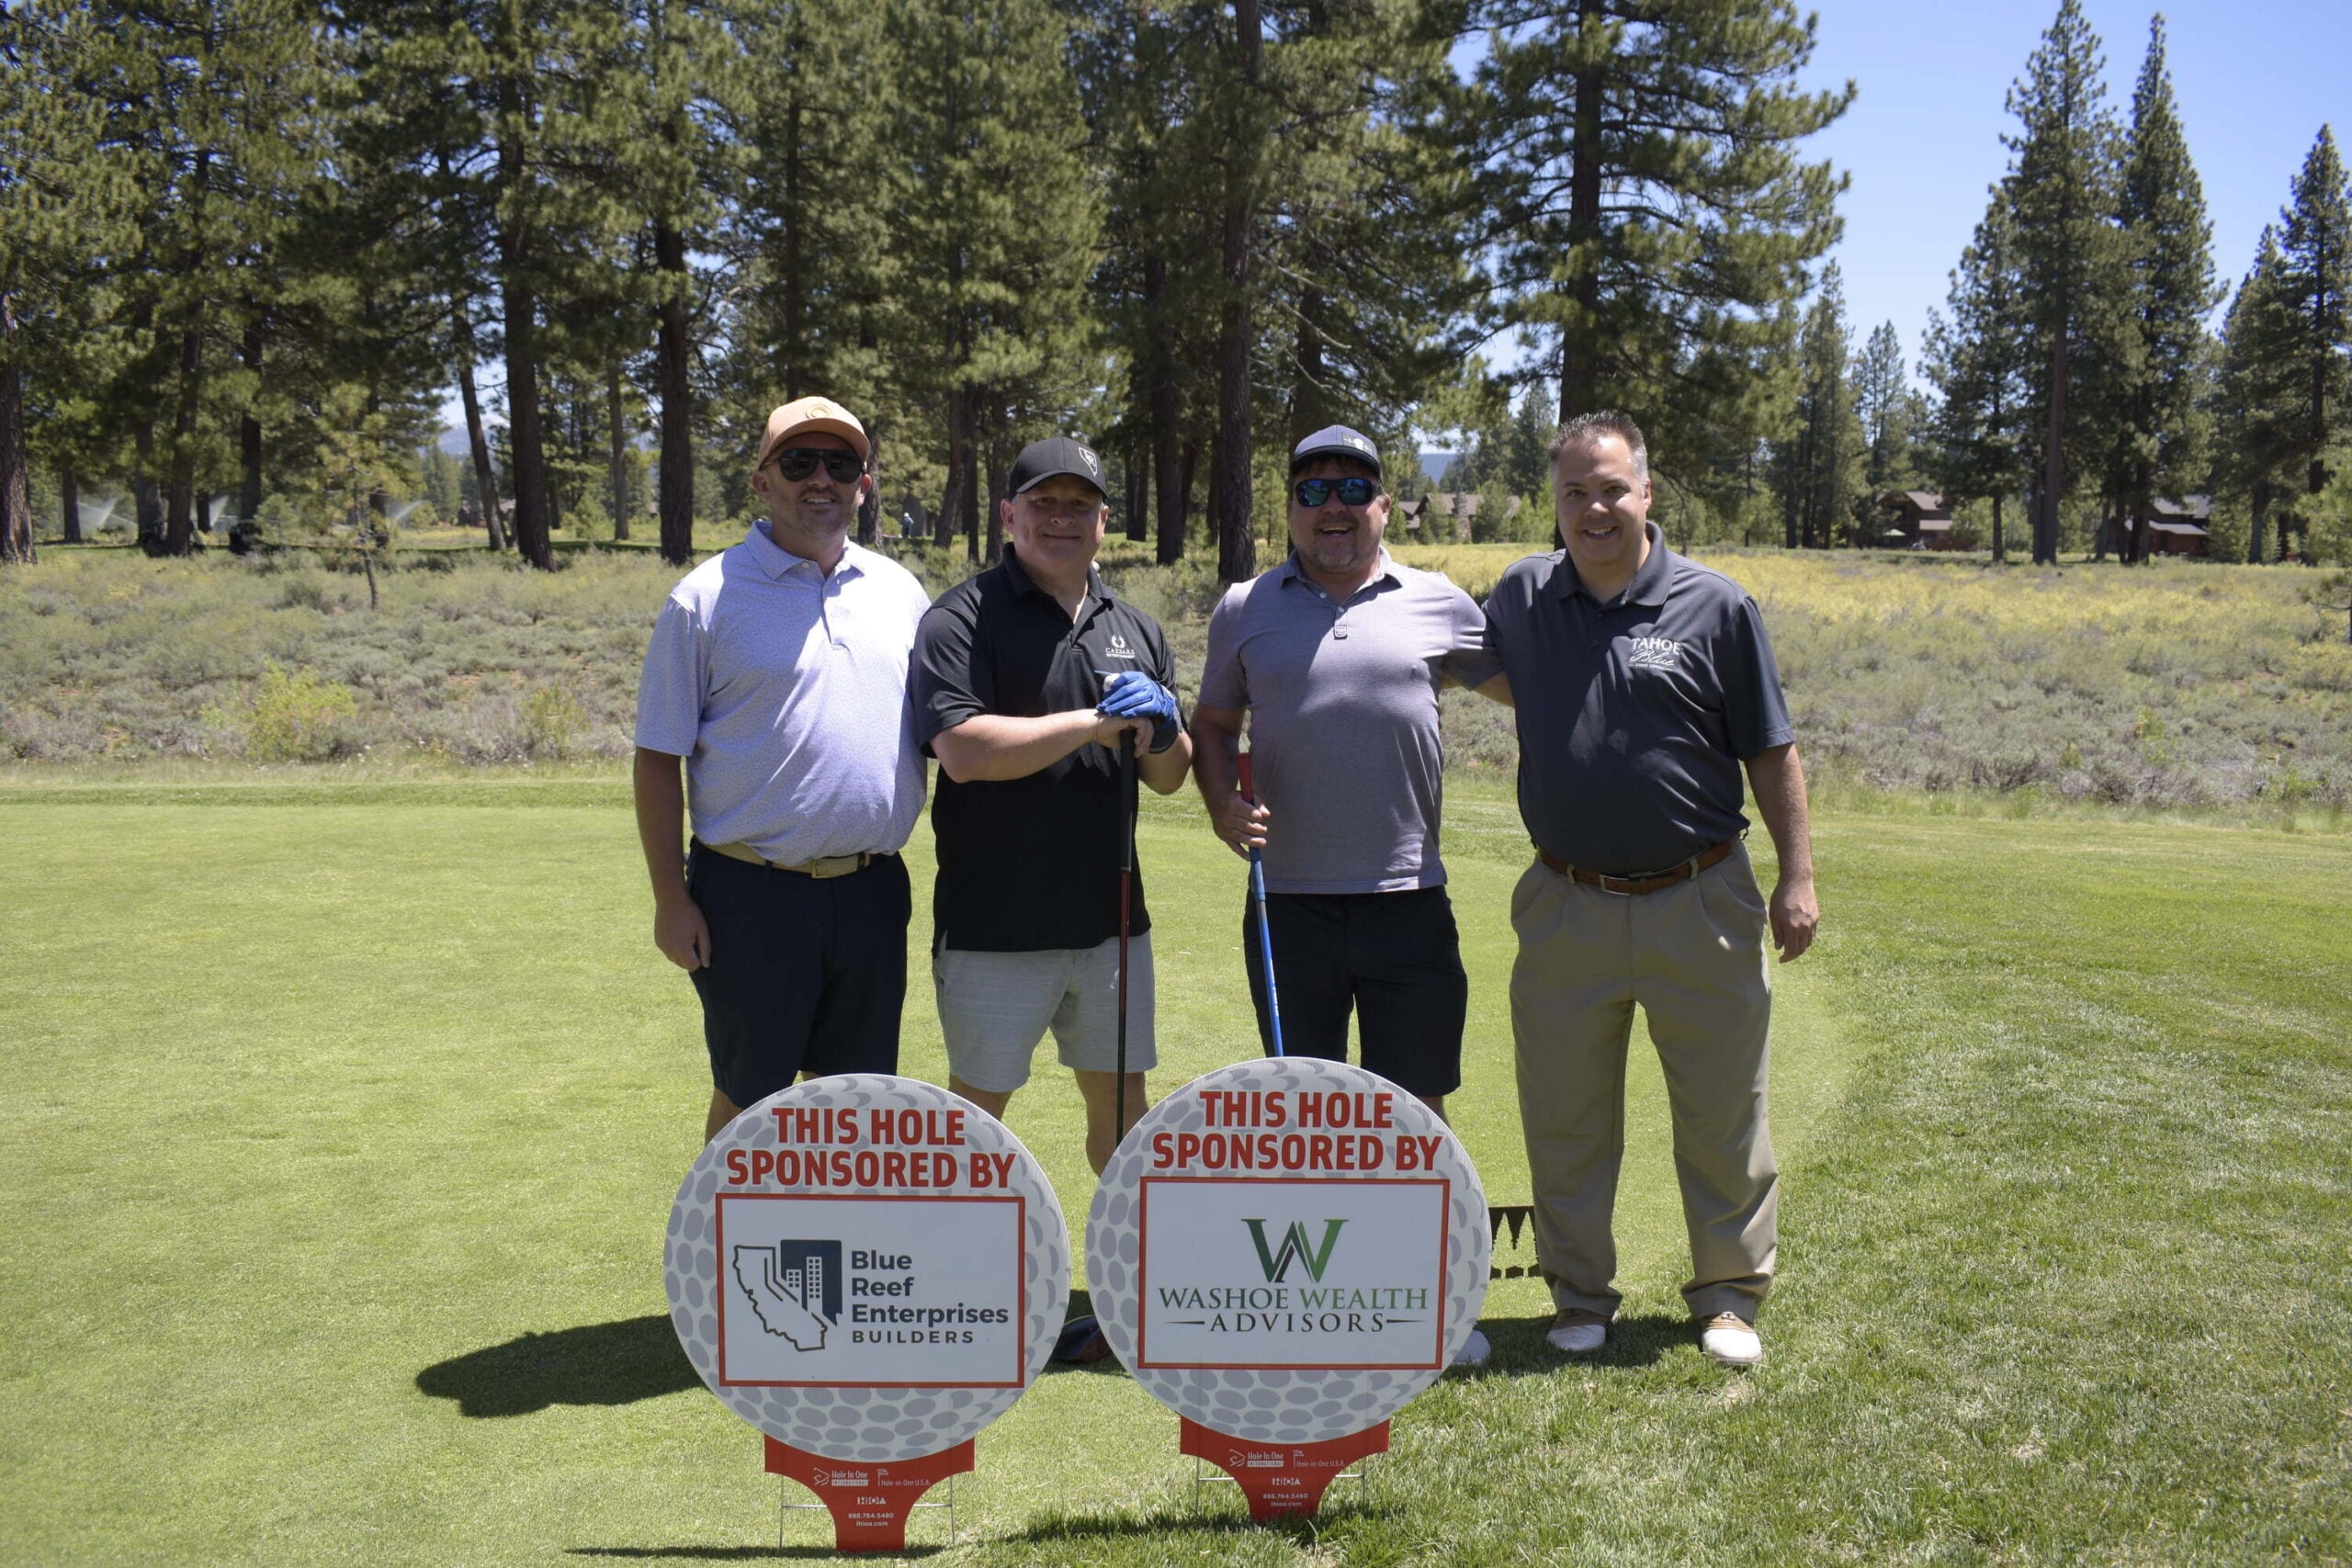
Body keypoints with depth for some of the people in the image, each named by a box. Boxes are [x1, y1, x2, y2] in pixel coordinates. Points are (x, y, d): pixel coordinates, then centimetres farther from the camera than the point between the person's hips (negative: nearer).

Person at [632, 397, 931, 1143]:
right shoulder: (707, 598, -4)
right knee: (748, 1102, 6)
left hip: (871, 892, 4)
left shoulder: (899, 590, 10)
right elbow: (658, 760, -3)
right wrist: (672, 899, -7)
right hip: (753, 896, -4)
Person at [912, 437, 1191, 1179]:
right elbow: (964, 751, -21)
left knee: (1122, 1104, 14)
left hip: (1110, 917, 5)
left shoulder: (1136, 630, 12)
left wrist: (1160, 730, -9)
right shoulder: (961, 620, -6)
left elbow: (1170, 776, 14)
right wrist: (1095, 722, -19)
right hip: (993, 924, -5)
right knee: (976, 1108, 6)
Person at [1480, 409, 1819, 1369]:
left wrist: (1797, 876, -3)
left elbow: (1771, 753, 1)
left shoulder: (1714, 605, -3)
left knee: (1723, 1112, 9)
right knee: (1565, 1119, 10)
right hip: (1566, 908, 2)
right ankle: (1580, 1298, 26)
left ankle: (1729, 1296, 26)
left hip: (1700, 902, -2)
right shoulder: (1520, 599, 3)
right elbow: (1503, 687, 23)